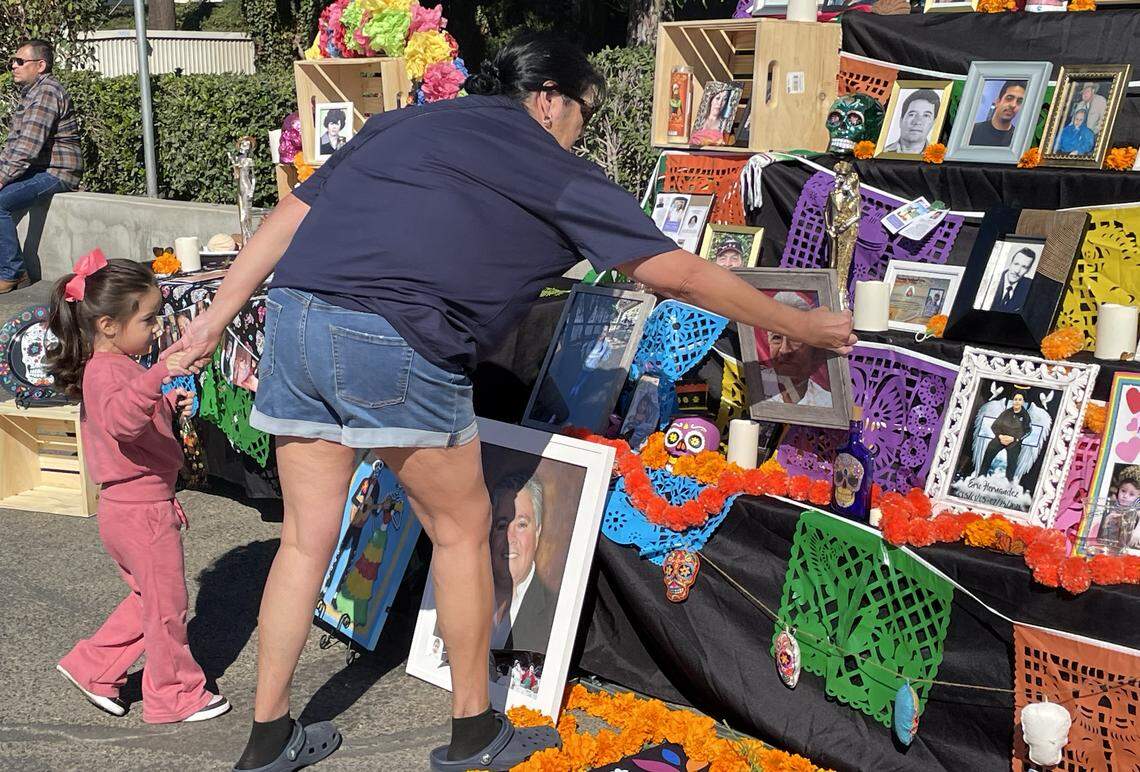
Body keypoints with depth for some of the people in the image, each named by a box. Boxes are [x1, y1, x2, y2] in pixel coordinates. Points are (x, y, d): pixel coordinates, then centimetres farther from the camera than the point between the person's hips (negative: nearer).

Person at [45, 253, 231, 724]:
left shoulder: (106, 367, 11)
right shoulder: (109, 371, -22)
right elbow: (120, 419, -44)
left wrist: (168, 404, 15)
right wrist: (158, 375, -56)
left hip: (125, 509, 10)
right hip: (143, 510, -10)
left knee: (149, 601, 24)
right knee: (167, 607, 6)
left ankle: (92, 667, 29)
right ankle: (175, 696, 20)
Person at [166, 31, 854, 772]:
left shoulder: (400, 122, 24)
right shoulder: (557, 173, 8)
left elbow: (290, 215, 19)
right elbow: (678, 273, 9)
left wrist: (217, 316, 21)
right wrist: (803, 325, 19)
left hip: (294, 318, 6)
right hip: (396, 345, -6)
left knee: (308, 537, 16)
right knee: (463, 526, 13)